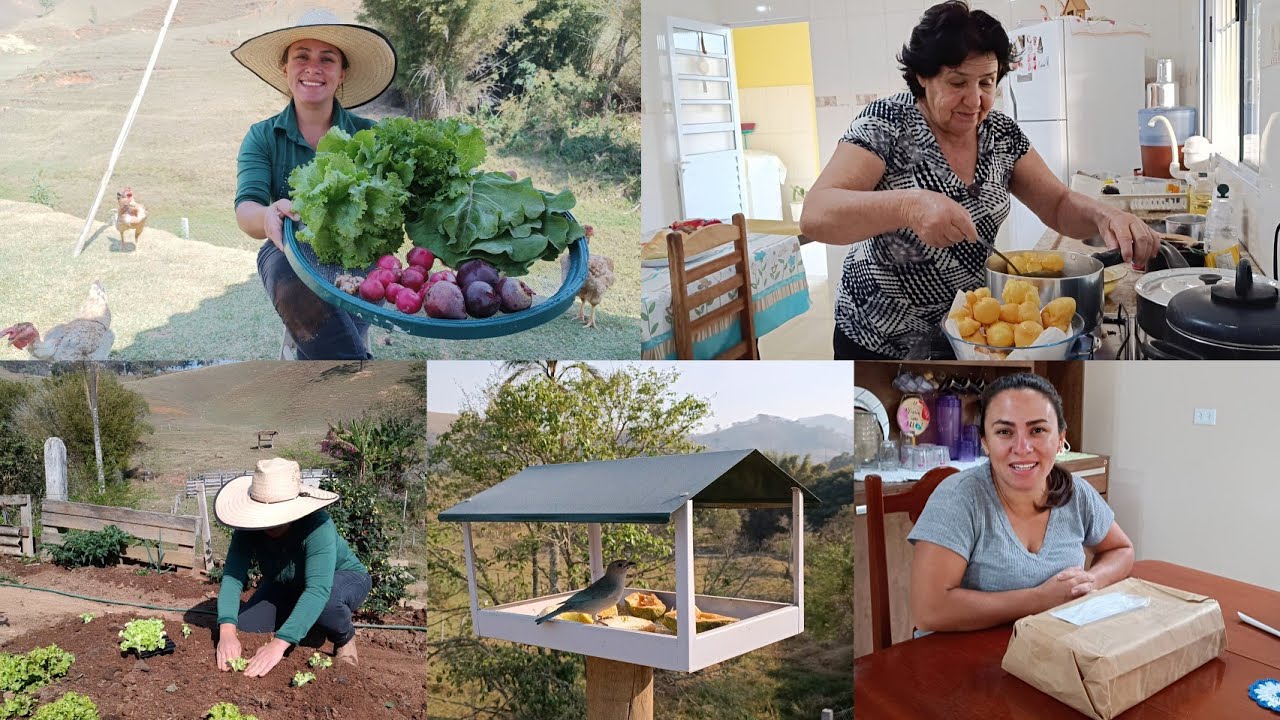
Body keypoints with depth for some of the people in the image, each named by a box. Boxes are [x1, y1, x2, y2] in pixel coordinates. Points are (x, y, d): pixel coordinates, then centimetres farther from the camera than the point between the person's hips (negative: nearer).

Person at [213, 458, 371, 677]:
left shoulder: (318, 526, -39)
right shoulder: (249, 527, -25)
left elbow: (318, 590, -49)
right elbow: (232, 576, -32)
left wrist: (279, 643, -58)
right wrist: (227, 631, -50)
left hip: (343, 578, -5)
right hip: (285, 587, 5)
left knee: (325, 601, -39)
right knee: (243, 628, -14)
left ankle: (345, 639, -3)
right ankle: (309, 630, 14)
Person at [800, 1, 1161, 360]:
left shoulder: (1002, 133, -2)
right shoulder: (886, 123, -17)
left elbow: (1060, 206, 3)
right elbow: (814, 216, -29)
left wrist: (1104, 215, -21)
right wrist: (909, 205, -45)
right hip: (879, 344, -5)